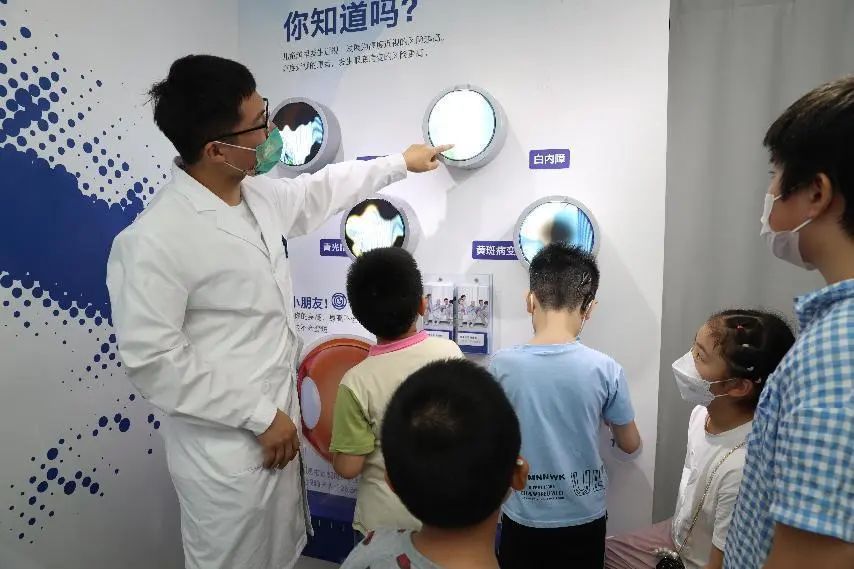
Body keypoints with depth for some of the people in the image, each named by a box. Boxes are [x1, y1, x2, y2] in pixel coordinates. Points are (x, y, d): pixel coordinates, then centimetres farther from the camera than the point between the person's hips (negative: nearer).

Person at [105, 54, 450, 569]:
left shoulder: (260, 194, 0)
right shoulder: (154, 240, -24)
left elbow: (322, 190, 18)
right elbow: (152, 359, -22)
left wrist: (400, 163, 27)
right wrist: (260, 416, -19)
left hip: (276, 424, 8)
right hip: (227, 450, -7)